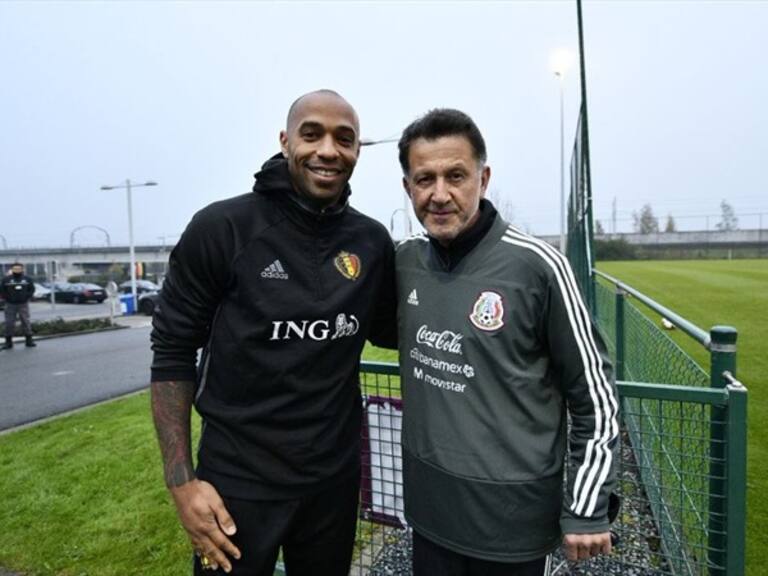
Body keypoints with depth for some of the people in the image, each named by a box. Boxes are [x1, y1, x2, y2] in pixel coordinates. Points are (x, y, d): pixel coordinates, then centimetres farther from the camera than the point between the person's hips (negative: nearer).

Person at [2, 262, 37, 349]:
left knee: (26, 322, 1)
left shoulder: (27, 279, 5)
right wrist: (7, 298, -5)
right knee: (9, 323, 2)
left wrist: (27, 297, -2)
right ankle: (8, 341, 10)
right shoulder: (6, 279, 2)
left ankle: (29, 340, 8)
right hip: (10, 305, 0)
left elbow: (32, 289, 9)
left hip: (23, 304, 0)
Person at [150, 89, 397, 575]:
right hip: (236, 480, -3)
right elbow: (173, 351, -8)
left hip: (335, 476, 4)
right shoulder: (222, 227, -14)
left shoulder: (372, 241, -3)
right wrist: (181, 480, -10)